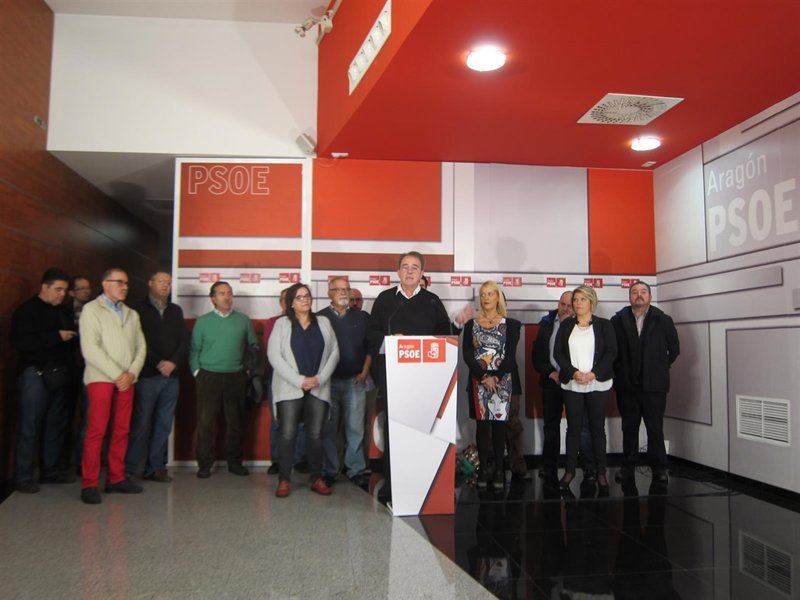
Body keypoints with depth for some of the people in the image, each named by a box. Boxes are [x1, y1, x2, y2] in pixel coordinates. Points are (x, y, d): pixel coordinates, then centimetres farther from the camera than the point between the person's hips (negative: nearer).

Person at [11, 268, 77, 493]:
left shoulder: (60, 311, 16)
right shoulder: (26, 310, -4)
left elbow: (70, 336, 26)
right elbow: (19, 343, -15)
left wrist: (72, 333, 2)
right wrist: (57, 337, -17)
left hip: (59, 373, 6)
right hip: (35, 374, -6)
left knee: (56, 424, 8)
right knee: (30, 427, -4)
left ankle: (50, 470, 18)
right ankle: (24, 477, 3)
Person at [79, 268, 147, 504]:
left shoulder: (132, 314, 18)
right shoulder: (91, 309, 1)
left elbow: (141, 347, 11)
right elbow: (90, 349, -9)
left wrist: (132, 373, -6)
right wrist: (117, 375, -12)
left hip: (127, 380, 5)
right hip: (101, 378, -5)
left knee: (121, 431, 5)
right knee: (96, 431, -5)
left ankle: (116, 478, 13)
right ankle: (89, 484, 1)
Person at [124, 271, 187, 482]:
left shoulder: (176, 311, 16)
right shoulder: (139, 310, 2)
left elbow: (184, 341, 11)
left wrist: (173, 362, -5)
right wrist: (158, 364, -11)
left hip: (171, 376, 4)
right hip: (147, 375, -4)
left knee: (164, 425, 5)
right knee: (141, 423, -4)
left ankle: (156, 467, 12)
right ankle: (130, 468, 5)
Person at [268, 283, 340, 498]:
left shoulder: (323, 323, 12)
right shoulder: (282, 323, 4)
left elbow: (334, 352, 7)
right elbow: (274, 355, -4)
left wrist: (320, 378, -6)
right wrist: (299, 381, -11)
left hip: (319, 389, 2)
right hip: (289, 389, -2)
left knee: (315, 434, 4)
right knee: (287, 434, -4)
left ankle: (317, 478, 13)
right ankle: (284, 480, 5)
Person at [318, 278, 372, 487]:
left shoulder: (361, 318, 10)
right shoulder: (320, 318, 2)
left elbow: (369, 347, 11)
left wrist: (364, 372, 3)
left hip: (355, 381, 2)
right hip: (328, 381, -1)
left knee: (356, 427, 1)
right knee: (328, 428, 4)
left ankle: (356, 469, 12)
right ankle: (328, 471, 14)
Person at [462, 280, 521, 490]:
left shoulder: (509, 325, 4)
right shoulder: (471, 324, 8)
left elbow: (510, 355, -3)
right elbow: (466, 354, -1)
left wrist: (495, 377, -13)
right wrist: (483, 376, -13)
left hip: (502, 381, -1)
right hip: (478, 381, 1)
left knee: (499, 424, 2)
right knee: (482, 424, 2)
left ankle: (499, 471, 9)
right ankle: (483, 469, 9)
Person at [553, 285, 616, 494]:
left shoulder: (604, 325, 3)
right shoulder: (566, 325, 7)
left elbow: (611, 352, -4)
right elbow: (558, 352, 1)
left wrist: (593, 374, -15)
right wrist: (574, 373, -13)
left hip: (598, 384, -1)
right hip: (571, 385, 1)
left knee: (597, 428, 3)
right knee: (573, 427, 4)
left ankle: (601, 472, 10)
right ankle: (570, 470, 11)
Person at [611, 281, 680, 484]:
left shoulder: (663, 320, 2)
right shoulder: (618, 321, 1)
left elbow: (674, 349, 10)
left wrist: (660, 368, 10)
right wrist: (619, 370, 5)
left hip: (654, 384, -1)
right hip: (627, 385, 1)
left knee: (656, 428, 2)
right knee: (629, 427, 10)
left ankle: (659, 468, 13)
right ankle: (628, 466, 20)